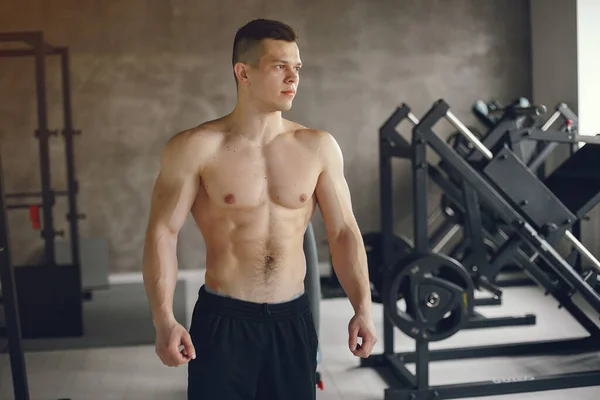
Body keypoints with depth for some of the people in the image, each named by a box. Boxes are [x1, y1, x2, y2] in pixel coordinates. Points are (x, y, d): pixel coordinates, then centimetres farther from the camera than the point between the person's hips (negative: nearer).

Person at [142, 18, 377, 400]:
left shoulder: (319, 147, 1)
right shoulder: (196, 148, -7)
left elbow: (344, 232, 3)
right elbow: (163, 233, -8)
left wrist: (363, 308, -6)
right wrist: (164, 320, -18)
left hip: (293, 320, 3)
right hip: (223, 321, -3)